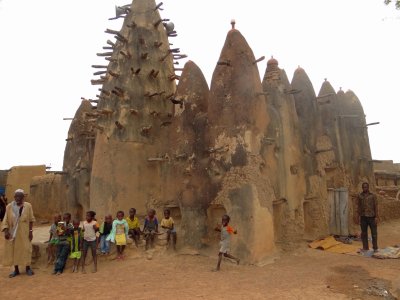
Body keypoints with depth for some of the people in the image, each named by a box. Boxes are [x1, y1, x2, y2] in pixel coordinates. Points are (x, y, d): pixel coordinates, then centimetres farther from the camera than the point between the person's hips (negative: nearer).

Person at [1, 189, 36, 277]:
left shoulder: (28, 206, -5)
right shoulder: (9, 207, -2)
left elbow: (31, 220, -1)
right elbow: (5, 220, -1)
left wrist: (31, 231, -5)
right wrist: (6, 230, -14)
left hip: (24, 233, -1)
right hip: (12, 233, 2)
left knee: (26, 249, 3)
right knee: (13, 250, 7)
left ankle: (28, 268, 18)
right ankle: (16, 270, 20)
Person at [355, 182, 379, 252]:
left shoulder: (373, 196, -2)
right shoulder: (360, 196, 5)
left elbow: (376, 207, -4)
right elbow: (358, 207, 7)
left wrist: (377, 217, -11)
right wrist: (357, 217, 5)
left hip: (372, 217, -2)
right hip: (363, 217, 2)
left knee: (374, 233, 3)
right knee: (364, 233, 6)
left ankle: (375, 248, 14)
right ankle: (365, 247, 15)